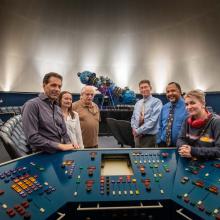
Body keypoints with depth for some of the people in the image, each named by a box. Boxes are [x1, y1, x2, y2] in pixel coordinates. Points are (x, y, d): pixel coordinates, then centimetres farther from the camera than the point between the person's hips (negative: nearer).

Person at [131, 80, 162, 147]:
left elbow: (153, 120, -17)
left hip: (150, 136, -5)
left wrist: (138, 131, -16)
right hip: (137, 136, 6)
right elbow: (133, 118, 15)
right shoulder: (138, 103, 14)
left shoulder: (156, 102, -8)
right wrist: (134, 129, -4)